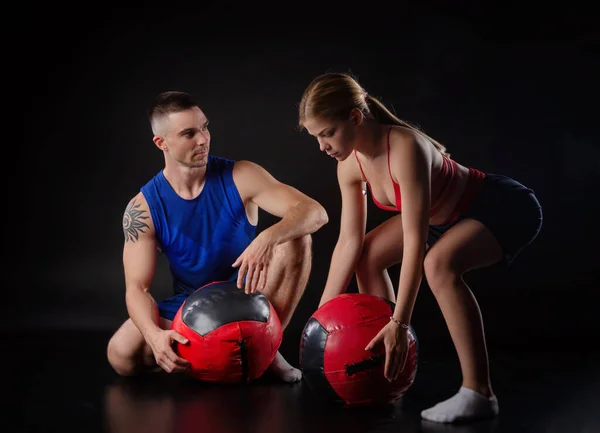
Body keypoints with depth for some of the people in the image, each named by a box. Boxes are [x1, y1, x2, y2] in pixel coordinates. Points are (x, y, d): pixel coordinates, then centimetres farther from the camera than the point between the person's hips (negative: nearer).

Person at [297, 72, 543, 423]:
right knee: (369, 256, 10)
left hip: (506, 208, -9)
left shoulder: (405, 148, -34)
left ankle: (479, 393, -27)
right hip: (450, 214, 9)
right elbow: (350, 242, -4)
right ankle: (388, 363, 19)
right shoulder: (350, 166, -10)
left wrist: (400, 323, -36)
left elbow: (415, 241, -35)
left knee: (439, 263, -36)